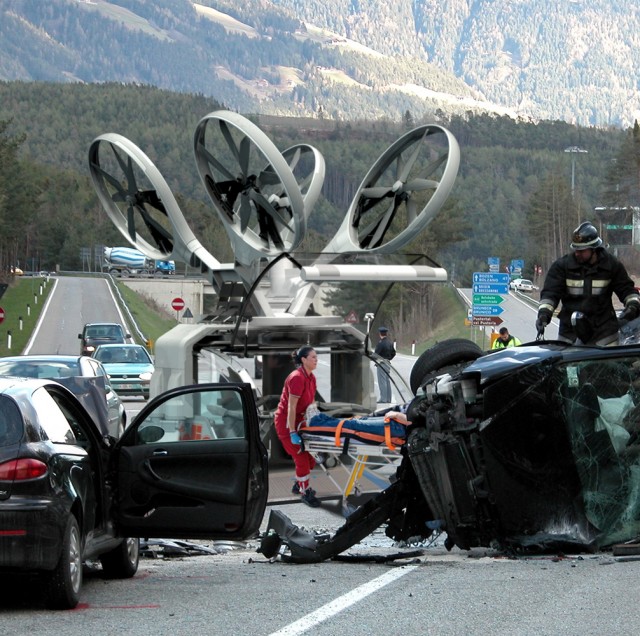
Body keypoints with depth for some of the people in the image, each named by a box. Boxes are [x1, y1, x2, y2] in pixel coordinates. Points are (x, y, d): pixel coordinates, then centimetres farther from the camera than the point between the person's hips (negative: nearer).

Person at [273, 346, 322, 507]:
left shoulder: (311, 378, 3)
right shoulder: (297, 378, -24)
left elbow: (310, 402, 11)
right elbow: (291, 407, -25)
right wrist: (292, 433, -26)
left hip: (299, 420, 8)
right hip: (286, 421, -8)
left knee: (309, 456, 10)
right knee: (301, 457, -6)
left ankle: (299, 485, 31)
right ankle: (304, 492, 6)